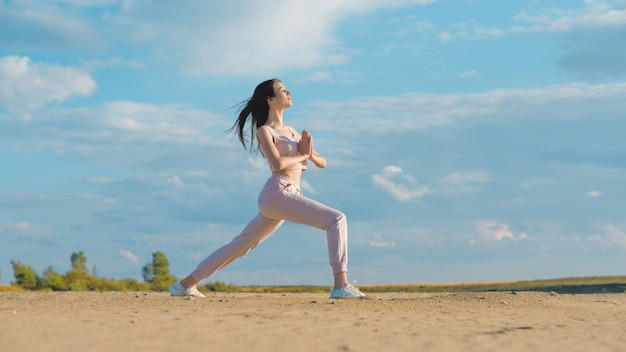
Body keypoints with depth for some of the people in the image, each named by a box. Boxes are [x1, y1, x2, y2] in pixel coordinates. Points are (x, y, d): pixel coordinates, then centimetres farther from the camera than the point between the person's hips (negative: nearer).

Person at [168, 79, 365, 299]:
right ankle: (341, 285, -21)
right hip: (277, 193, -9)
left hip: (288, 196, 9)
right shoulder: (264, 130, -2)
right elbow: (277, 163, -20)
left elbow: (322, 162, 19)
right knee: (336, 219, -16)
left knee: (241, 245, 14)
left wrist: (309, 154, -3)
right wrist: (302, 157, -4)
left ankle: (186, 284, 22)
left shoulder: (291, 131, 21)